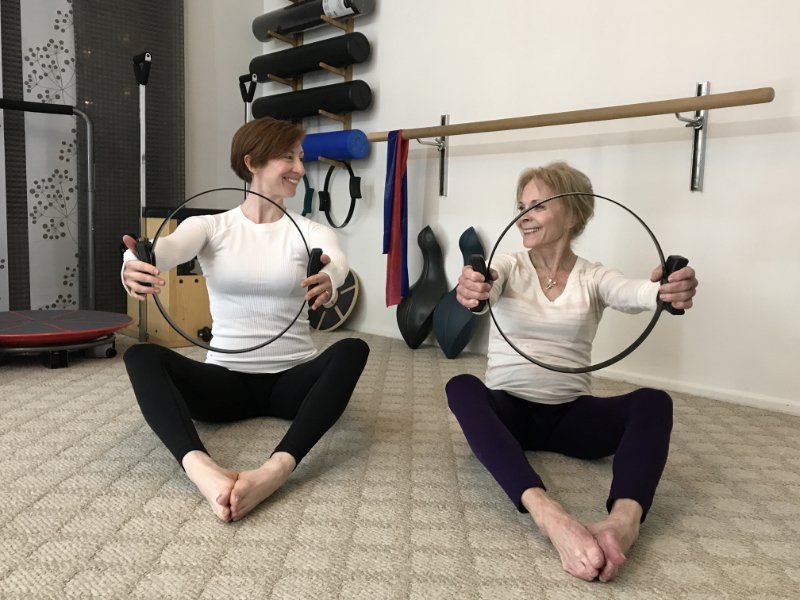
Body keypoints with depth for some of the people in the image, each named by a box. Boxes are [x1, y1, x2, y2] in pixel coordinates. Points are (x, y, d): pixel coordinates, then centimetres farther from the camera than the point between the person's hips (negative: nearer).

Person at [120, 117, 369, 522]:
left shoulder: (310, 231, 3)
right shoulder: (210, 227, 2)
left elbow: (337, 261, -21)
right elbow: (167, 246, -21)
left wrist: (328, 281, -47)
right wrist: (134, 265, -46)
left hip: (292, 379, 0)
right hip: (227, 379, 0)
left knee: (352, 351, -29)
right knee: (141, 356, -24)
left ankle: (277, 469, -47)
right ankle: (202, 470, -48)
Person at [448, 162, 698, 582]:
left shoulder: (594, 278, 4)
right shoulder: (509, 267, 3)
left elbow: (635, 294, -20)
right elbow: (488, 287, -22)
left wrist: (669, 291, -44)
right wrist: (473, 287, -48)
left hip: (570, 414, 1)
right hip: (507, 409, -1)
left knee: (653, 402, -26)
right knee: (462, 387, -34)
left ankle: (624, 520, -51)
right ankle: (546, 513, -53)